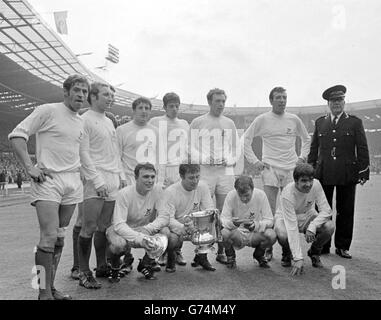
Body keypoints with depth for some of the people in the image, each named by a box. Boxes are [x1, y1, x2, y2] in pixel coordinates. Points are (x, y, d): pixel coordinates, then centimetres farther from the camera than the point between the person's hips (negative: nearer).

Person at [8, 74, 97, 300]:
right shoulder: (47, 111, -3)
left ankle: (51, 287, 20)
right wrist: (30, 167, -13)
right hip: (48, 180, -6)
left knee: (60, 238, 9)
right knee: (49, 236, -11)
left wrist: (95, 178, 17)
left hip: (73, 182, 6)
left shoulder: (81, 122, 16)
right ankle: (44, 292, 0)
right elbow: (17, 135, -7)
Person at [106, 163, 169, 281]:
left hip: (146, 231, 3)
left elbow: (164, 217, -17)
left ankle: (146, 264, 7)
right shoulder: (124, 194, -23)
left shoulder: (157, 190, -13)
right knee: (119, 243, -36)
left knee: (166, 235, -26)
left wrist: (147, 229, -36)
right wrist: (139, 238, -46)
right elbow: (118, 225, -29)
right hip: (122, 231, -3)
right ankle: (114, 266, 3)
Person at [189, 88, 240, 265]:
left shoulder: (229, 123, 16)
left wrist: (229, 160, -2)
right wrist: (206, 159, -13)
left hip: (226, 171, 3)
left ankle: (221, 251, 15)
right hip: (205, 172, -3)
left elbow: (236, 147, 16)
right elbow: (192, 148, 2)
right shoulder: (197, 122, 6)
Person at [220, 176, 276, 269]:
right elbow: (223, 219, -15)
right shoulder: (231, 195, -16)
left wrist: (256, 225, -34)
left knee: (271, 235, -29)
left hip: (255, 234, 1)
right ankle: (230, 255, 5)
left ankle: (259, 254, 8)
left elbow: (269, 220, -13)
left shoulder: (260, 195, -15)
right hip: (237, 234, -1)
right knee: (224, 233, -33)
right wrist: (232, 223, -39)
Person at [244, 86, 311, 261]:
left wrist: (303, 157, 12)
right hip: (270, 169, -3)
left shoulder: (294, 119, 9)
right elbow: (246, 139, 3)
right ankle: (268, 248, 7)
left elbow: (306, 139, 23)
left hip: (291, 169, 3)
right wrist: (254, 161, -2)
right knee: (269, 211, -3)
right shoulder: (262, 119, 0)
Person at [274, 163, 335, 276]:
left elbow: (326, 210, -19)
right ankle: (287, 254, 2)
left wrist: (312, 226, -38)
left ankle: (314, 252, 5)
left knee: (329, 226, -25)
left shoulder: (316, 185, -23)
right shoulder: (287, 194, -33)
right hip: (286, 219, -3)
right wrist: (298, 259, -39)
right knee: (282, 234, -36)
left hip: (308, 216, 3)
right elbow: (292, 228, -36)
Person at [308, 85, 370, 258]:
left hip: (347, 174, -1)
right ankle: (322, 246, 14)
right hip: (323, 174, 1)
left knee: (346, 211, 5)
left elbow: (362, 149, 4)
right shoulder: (320, 122, 11)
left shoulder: (355, 122, 6)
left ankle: (343, 247, 18)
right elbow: (313, 148, 13)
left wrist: (363, 173, -3)